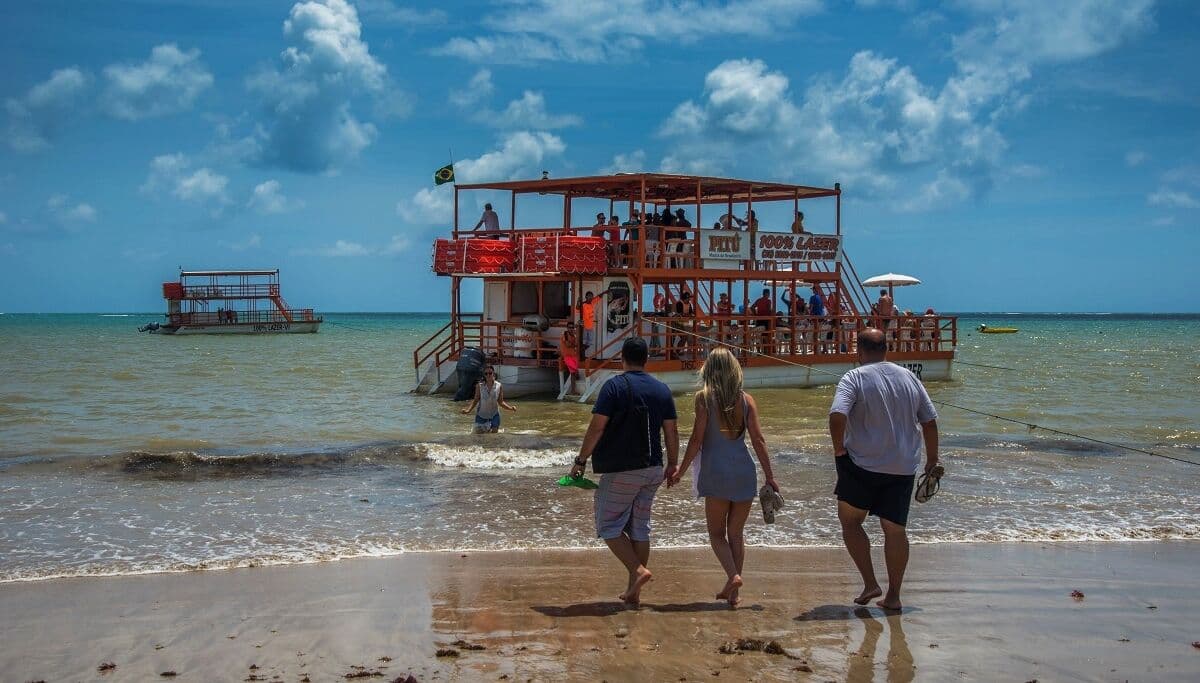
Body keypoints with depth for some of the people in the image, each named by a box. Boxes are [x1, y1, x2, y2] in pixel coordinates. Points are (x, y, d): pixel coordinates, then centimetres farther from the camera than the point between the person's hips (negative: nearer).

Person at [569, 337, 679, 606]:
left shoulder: (614, 386, -10)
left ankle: (638, 570, -13)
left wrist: (581, 461, -5)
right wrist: (673, 463, 20)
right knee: (639, 528, 11)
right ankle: (633, 592, 13)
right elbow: (671, 431, 9)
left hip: (621, 471, -6)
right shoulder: (662, 390, 7)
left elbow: (597, 427, -13)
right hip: (653, 469, 6)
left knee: (609, 526, 4)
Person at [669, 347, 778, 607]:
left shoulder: (704, 398, -4)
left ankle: (733, 576, -15)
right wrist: (769, 476, 4)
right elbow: (758, 440, 0)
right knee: (736, 533, 14)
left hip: (716, 472, -3)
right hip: (745, 472, 3)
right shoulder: (746, 399, 3)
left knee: (716, 533, 9)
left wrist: (680, 471, 2)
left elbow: (697, 439, -7)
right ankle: (732, 593, 16)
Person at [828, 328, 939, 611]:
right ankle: (893, 595, 14)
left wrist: (839, 450, -10)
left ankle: (870, 583, 4)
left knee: (850, 521, 12)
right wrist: (932, 458, 20)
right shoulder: (909, 378, 8)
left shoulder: (854, 378, -8)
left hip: (862, 464, -4)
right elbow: (930, 421, 10)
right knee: (895, 529, 10)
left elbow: (837, 415, -23)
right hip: (903, 468, 4)